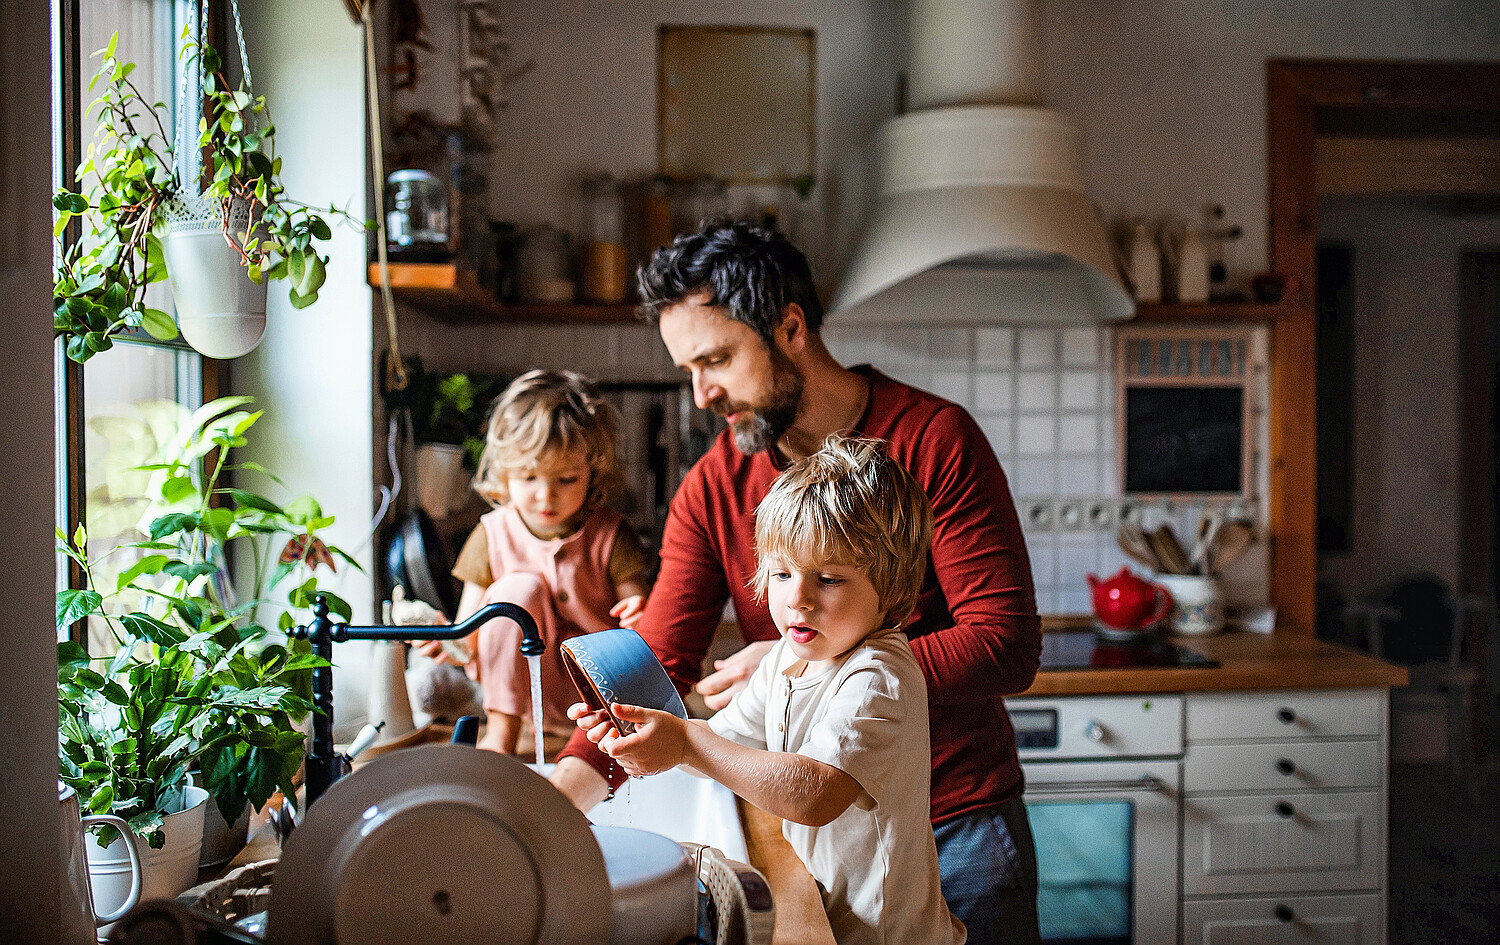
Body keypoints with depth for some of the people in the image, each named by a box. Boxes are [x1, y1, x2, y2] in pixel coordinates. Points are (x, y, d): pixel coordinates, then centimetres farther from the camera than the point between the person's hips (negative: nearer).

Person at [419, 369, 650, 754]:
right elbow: (469, 644, -6)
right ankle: (501, 732, -15)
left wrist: (640, 616, -32)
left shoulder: (610, 535, -8)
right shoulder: (493, 535, -6)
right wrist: (449, 642, -30)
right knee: (519, 587, -24)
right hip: (522, 681, 1)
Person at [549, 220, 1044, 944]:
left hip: (959, 826, -2)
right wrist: (570, 783, -26)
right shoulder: (711, 490, -4)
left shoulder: (935, 440, -15)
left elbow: (1008, 646, -20)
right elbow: (655, 666, -9)